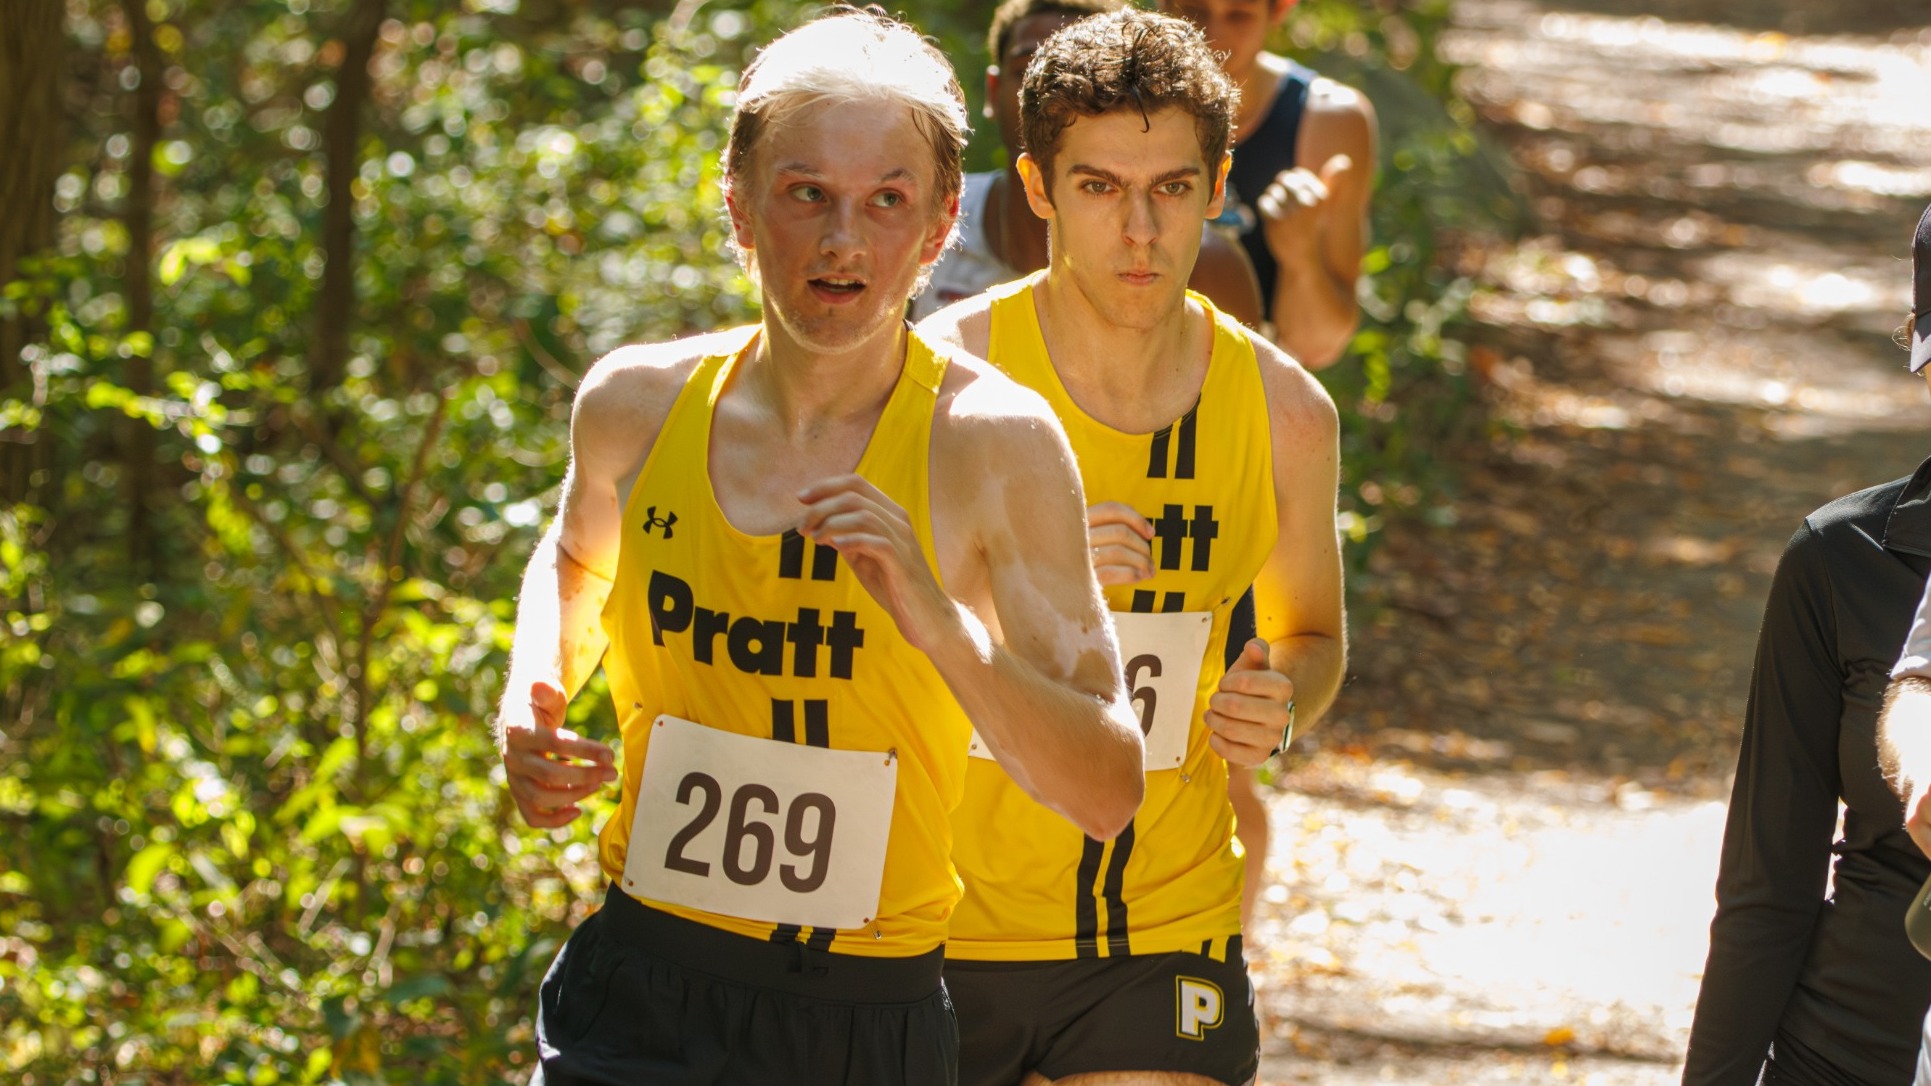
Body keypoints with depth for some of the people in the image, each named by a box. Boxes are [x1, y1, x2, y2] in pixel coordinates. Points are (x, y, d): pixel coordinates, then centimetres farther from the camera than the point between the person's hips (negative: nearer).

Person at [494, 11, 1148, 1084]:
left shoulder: (995, 443, -9)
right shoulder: (636, 406, 1)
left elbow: (1108, 794, -12)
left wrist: (937, 620, -25)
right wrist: (533, 705, 6)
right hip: (639, 999, 1)